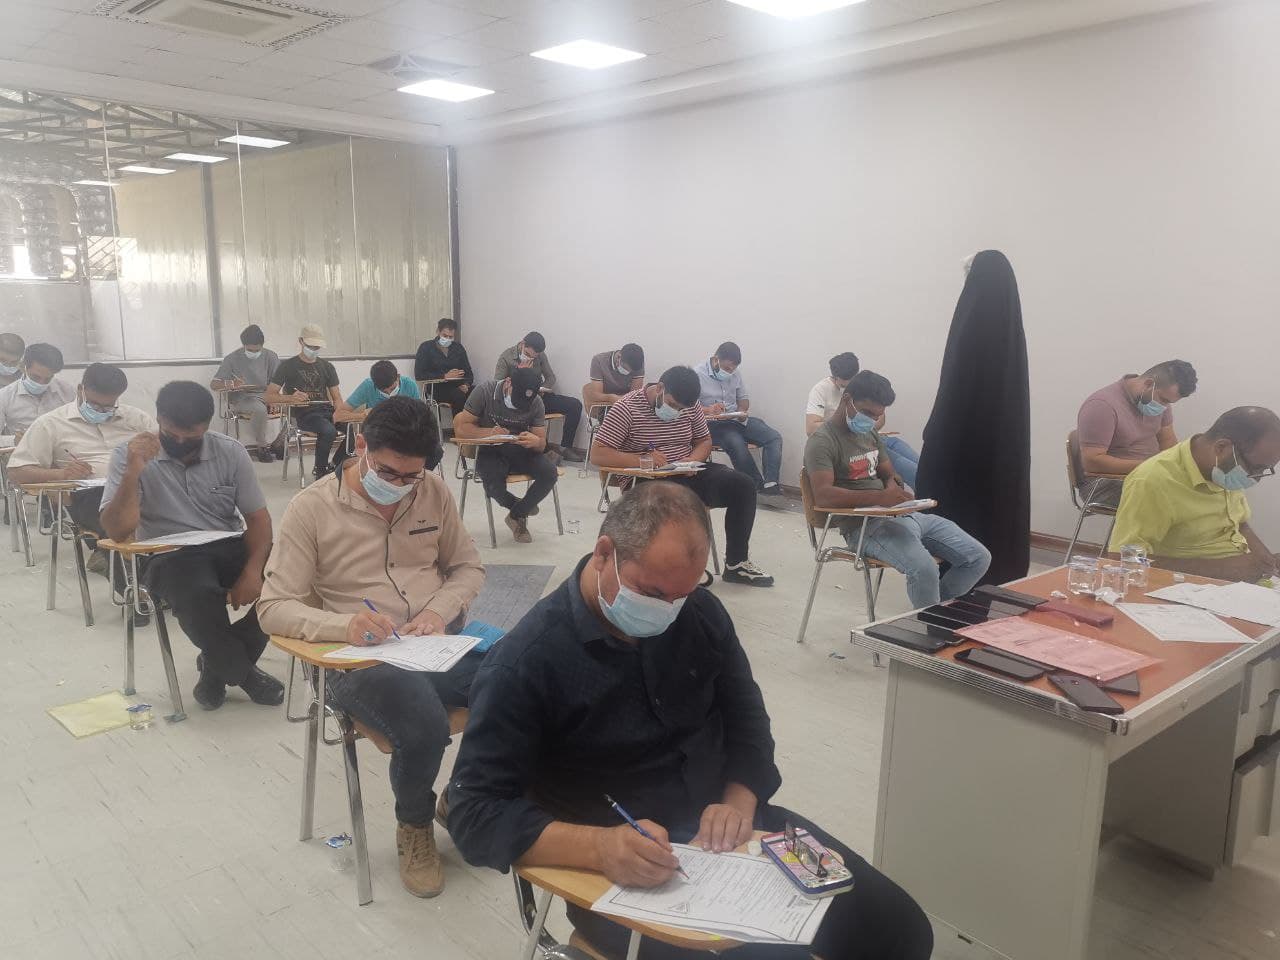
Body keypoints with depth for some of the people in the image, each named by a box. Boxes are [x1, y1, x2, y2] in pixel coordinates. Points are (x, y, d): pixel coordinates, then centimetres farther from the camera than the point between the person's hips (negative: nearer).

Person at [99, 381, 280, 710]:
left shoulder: (230, 452, 1)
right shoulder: (130, 455, -5)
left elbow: (258, 517, 0)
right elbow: (118, 531, -13)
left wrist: (252, 570, -18)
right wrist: (133, 471, -26)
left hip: (229, 548, 3)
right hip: (170, 557, -3)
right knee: (198, 595, -37)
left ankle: (221, 664, -2)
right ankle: (241, 671, -7)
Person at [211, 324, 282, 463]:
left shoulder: (271, 356, 5)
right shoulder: (232, 359, -1)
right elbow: (213, 385, -3)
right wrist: (231, 383, -25)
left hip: (266, 396, 3)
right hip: (241, 399, -3)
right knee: (260, 409, -37)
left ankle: (279, 443, -4)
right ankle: (260, 445, -14)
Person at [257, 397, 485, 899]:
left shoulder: (434, 491, 7)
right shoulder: (312, 507, -4)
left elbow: (468, 566, 16)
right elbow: (272, 608, -5)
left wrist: (440, 609, -7)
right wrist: (343, 625, -24)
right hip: (363, 660, -4)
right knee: (424, 728, -34)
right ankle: (414, 827, 4)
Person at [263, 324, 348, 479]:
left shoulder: (327, 366, 19)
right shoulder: (288, 366, 7)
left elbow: (337, 398, 15)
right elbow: (268, 396, 1)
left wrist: (339, 409, -10)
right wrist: (291, 398, -19)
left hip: (326, 410, 4)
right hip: (303, 414, -4)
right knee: (329, 431, -37)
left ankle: (334, 467, -4)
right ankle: (320, 472, -13)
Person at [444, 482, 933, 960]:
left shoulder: (702, 613, 1)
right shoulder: (525, 662, -17)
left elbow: (746, 720, 11)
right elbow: (474, 813, -17)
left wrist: (740, 802, -10)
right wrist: (599, 846, -33)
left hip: (728, 831, 6)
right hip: (623, 876, -6)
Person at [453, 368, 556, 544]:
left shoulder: (536, 402, -6)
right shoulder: (484, 391, -13)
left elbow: (541, 444, -5)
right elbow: (461, 428, -13)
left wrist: (536, 441, -31)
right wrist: (489, 432, -30)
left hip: (521, 451, 3)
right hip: (491, 452, -3)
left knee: (550, 473, -25)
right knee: (494, 485, -34)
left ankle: (517, 515, 2)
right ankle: (520, 505, 4)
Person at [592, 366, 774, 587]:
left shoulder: (690, 407, 5)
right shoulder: (627, 408, -10)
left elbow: (705, 441, 18)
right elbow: (597, 454, -14)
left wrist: (693, 459, -8)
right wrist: (642, 460, -27)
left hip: (688, 475, 6)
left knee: (743, 486, -14)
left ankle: (735, 563, -3)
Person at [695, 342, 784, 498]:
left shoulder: (735, 373, 13)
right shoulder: (698, 374, -6)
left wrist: (742, 410, -2)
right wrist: (707, 410, -31)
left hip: (737, 420, 6)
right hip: (713, 425, -6)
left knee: (774, 437, -14)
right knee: (737, 445, -35)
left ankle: (770, 484, -27)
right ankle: (759, 486, -19)